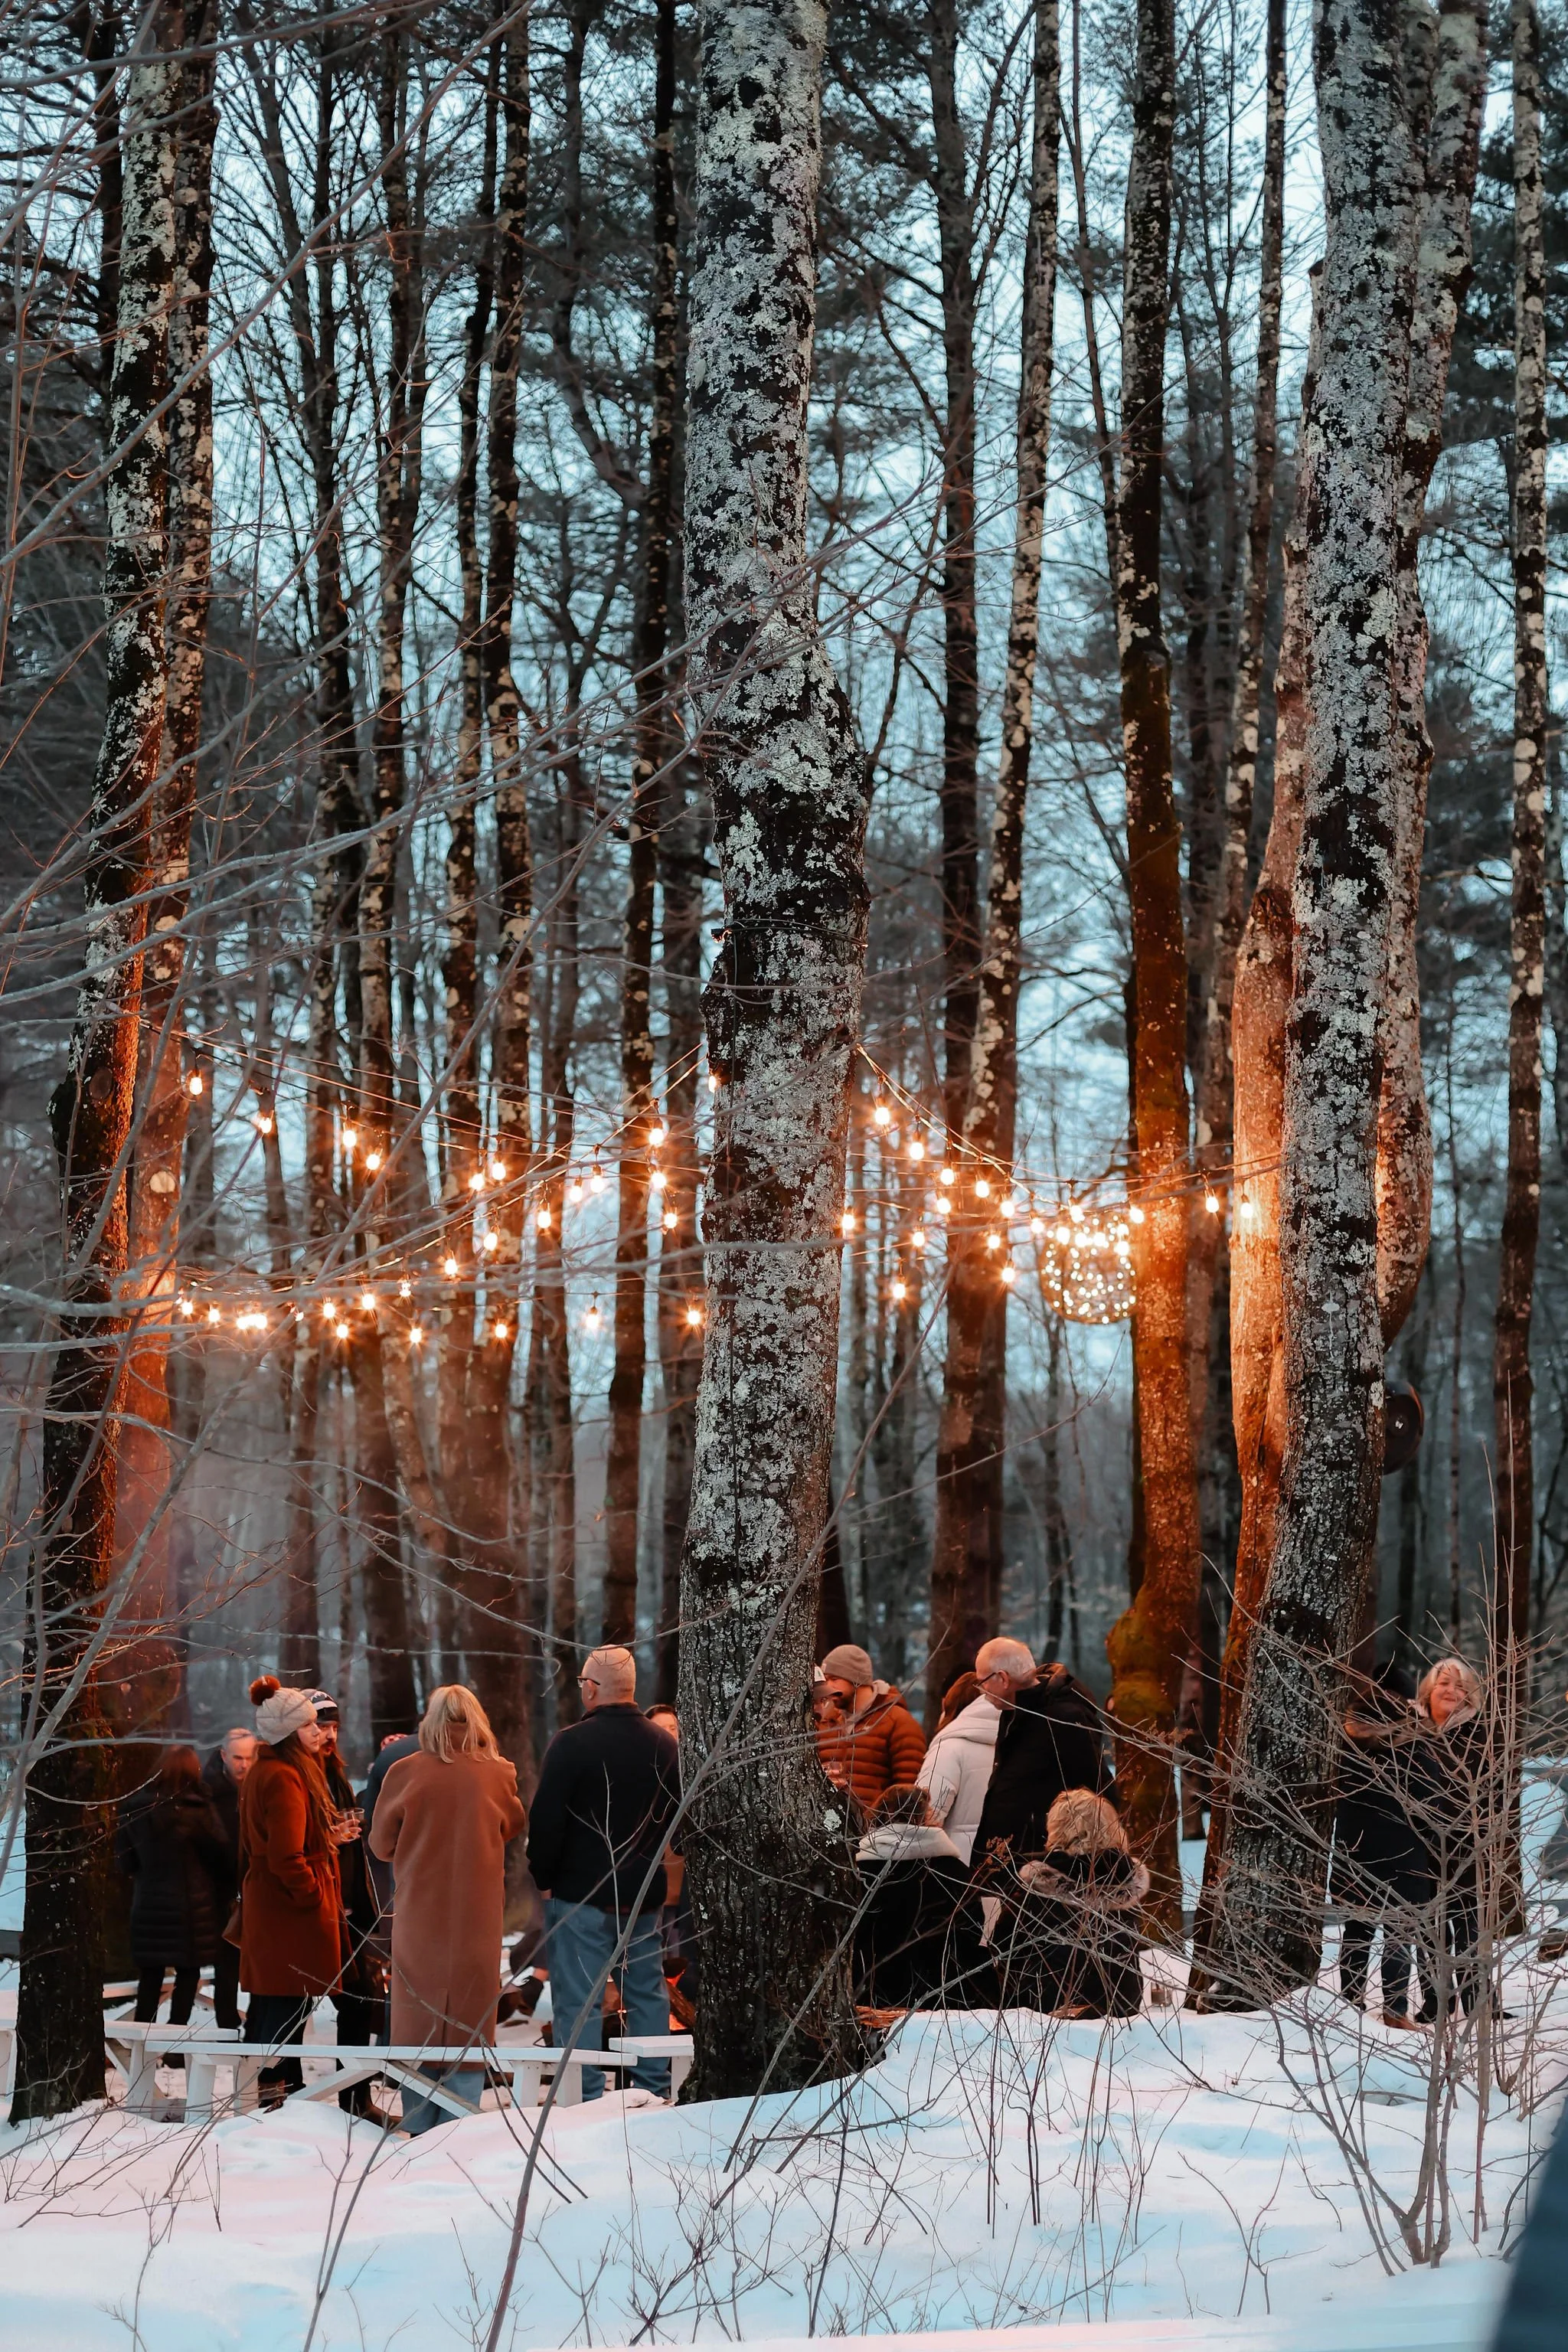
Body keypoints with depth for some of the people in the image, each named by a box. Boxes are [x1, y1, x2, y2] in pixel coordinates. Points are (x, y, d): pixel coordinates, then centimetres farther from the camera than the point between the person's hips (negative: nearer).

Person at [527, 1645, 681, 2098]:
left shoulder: (572, 1743, -15)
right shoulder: (666, 1746, 4)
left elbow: (546, 1820, -15)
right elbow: (677, 1819, 14)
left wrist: (544, 1878, -3)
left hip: (580, 1892, -5)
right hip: (645, 1892, 6)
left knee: (579, 1999, -1)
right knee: (648, 1991, 15)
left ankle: (584, 2099, -3)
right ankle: (655, 2091, 19)